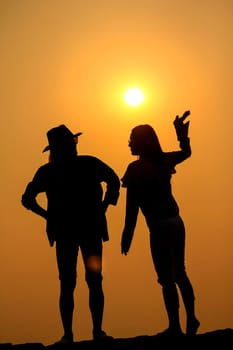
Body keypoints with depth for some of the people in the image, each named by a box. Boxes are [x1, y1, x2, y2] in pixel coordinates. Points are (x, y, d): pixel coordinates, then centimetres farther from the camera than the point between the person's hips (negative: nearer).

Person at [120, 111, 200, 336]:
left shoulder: (135, 169, -13)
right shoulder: (163, 159, 6)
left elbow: (132, 207, -14)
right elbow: (186, 152, 27)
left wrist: (127, 235, -10)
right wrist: (182, 132, 22)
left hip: (160, 227, -7)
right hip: (176, 222, 8)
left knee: (166, 279, 0)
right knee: (179, 273, 19)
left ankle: (175, 327, 5)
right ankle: (191, 320, 26)